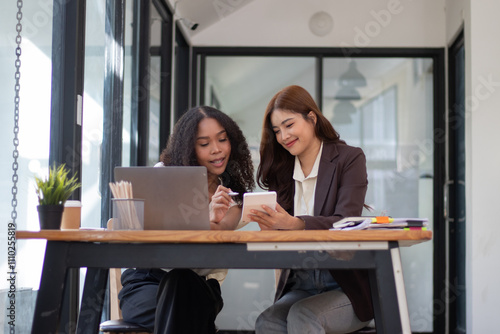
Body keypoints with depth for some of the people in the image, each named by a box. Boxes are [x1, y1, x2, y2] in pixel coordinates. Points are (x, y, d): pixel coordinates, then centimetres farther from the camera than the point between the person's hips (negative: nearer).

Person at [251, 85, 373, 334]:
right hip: (299, 287, 4)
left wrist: (293, 224, -34)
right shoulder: (281, 171, 11)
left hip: (346, 287, -4)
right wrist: (269, 225, -20)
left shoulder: (349, 159, -2)